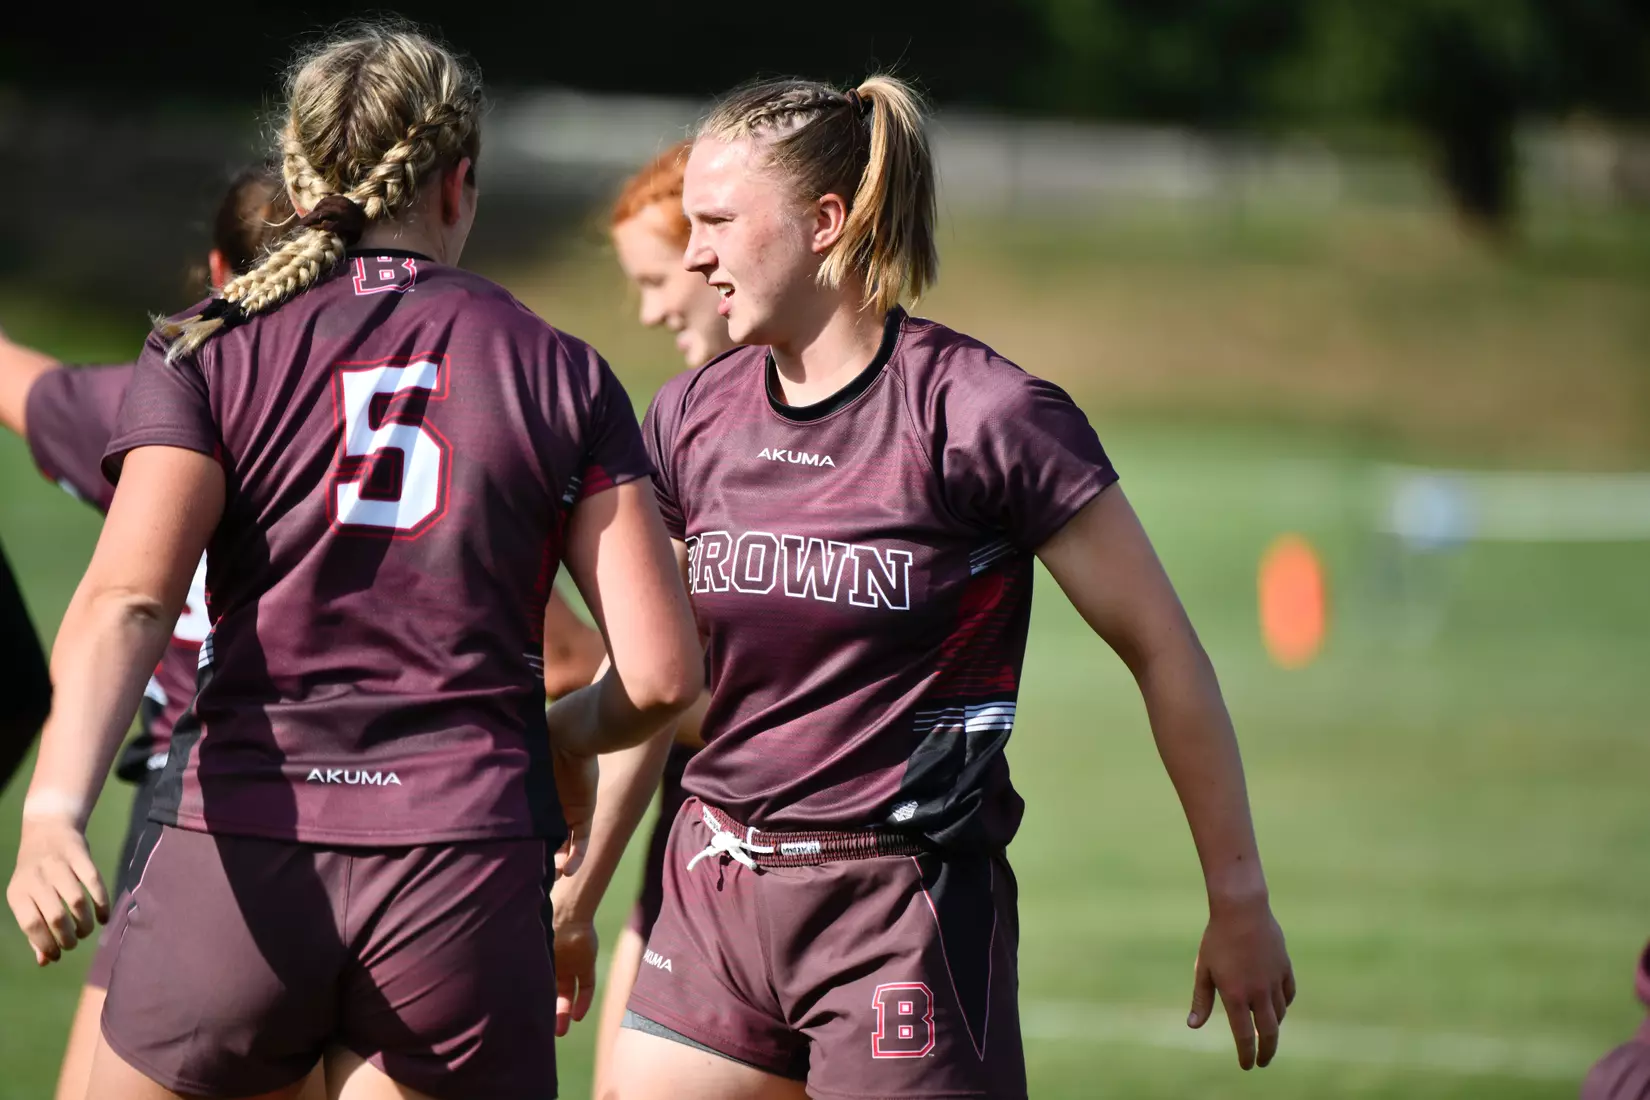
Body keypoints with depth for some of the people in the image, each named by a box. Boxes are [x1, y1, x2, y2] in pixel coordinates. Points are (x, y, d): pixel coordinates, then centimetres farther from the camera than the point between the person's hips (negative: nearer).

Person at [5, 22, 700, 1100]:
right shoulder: (559, 372, 7)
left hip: (238, 858, 0)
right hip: (466, 869, 0)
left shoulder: (207, 352, 4)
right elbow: (661, 674, 2)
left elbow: (127, 599, -12)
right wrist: (563, 740, 23)